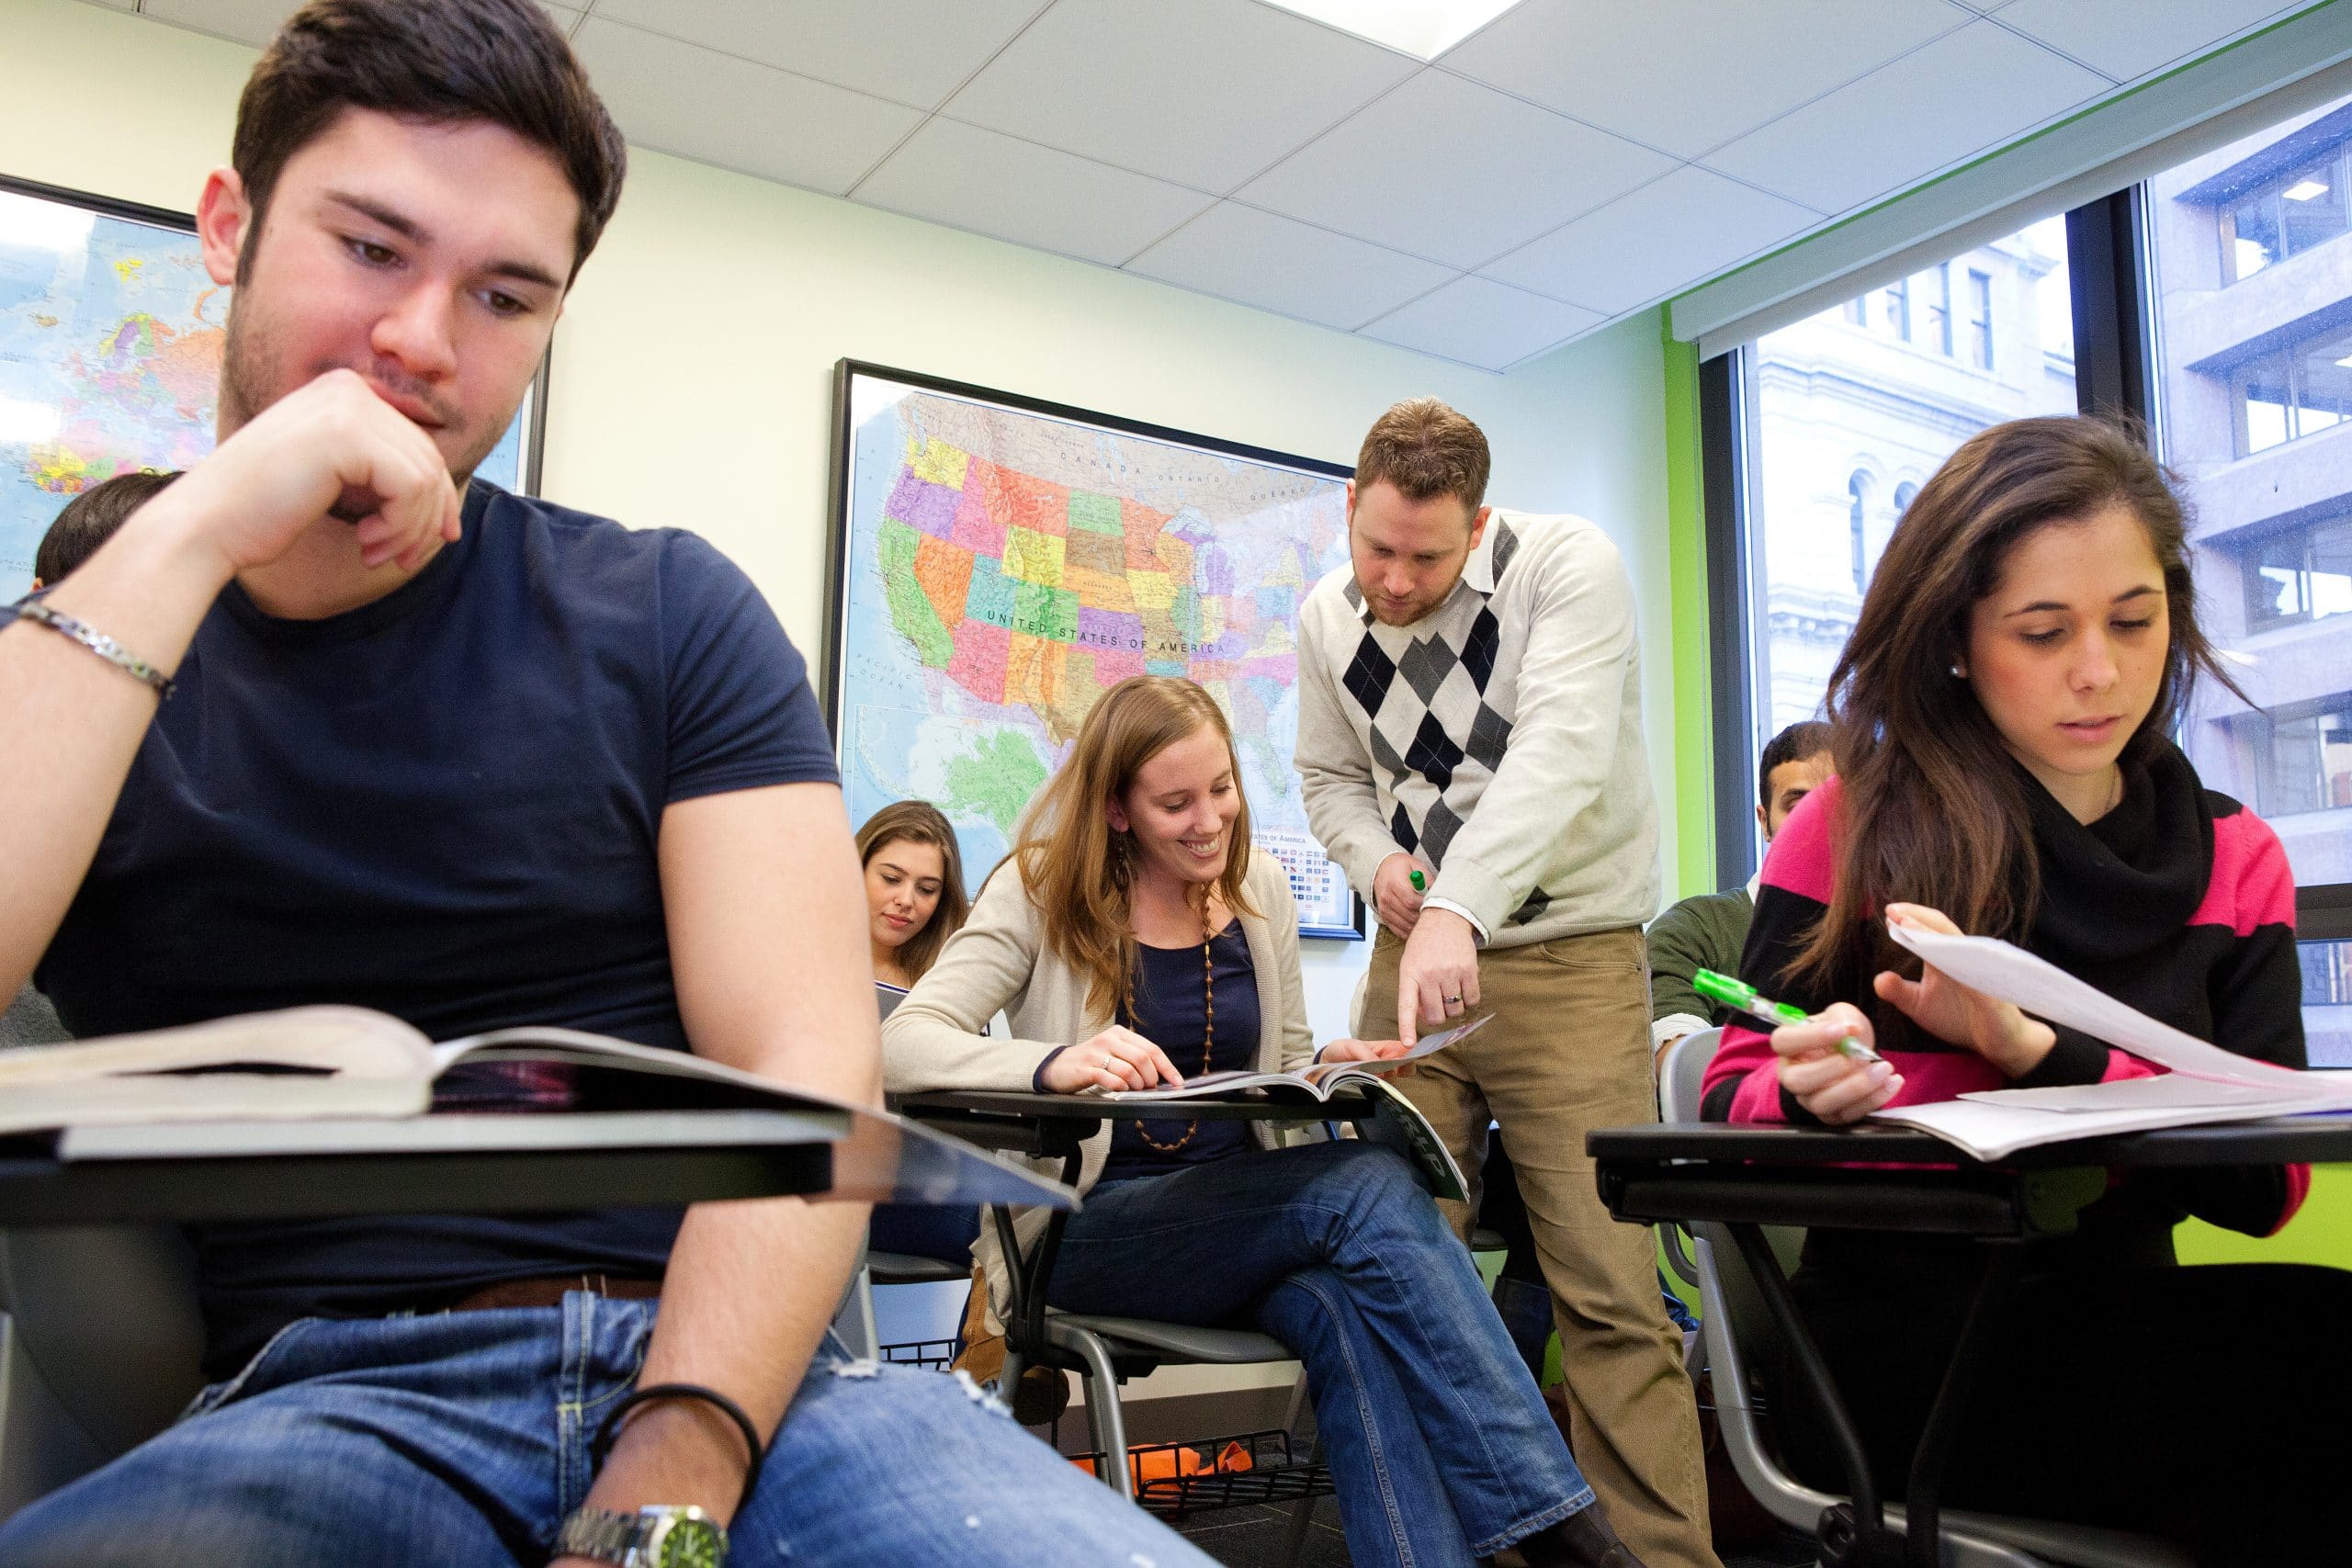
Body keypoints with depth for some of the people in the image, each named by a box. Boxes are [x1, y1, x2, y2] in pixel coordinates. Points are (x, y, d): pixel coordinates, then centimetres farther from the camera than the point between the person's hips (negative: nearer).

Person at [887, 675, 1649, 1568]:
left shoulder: (1260, 889, 10)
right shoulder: (1042, 893, -4)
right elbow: (905, 1042, -16)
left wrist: (1333, 1069, -7)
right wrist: (1056, 1063, -35)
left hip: (1242, 1211, 4)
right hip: (1090, 1228, -4)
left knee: (1342, 1310, -34)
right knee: (1371, 1186, -28)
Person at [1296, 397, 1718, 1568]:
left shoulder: (1569, 566, -13)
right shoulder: (1327, 618, 4)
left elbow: (1560, 749, -28)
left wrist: (1458, 909, -41)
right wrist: (1377, 864, -5)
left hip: (1571, 954, -4)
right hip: (1416, 947, 5)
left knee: (1610, 1291, -9)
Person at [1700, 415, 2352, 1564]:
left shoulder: (2235, 861, 10)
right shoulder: (1861, 825, 0)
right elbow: (1731, 1102, 2)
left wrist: (2028, 1047, -15)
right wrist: (1811, 1092, -22)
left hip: (2120, 1324, 4)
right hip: (1899, 1333, -4)